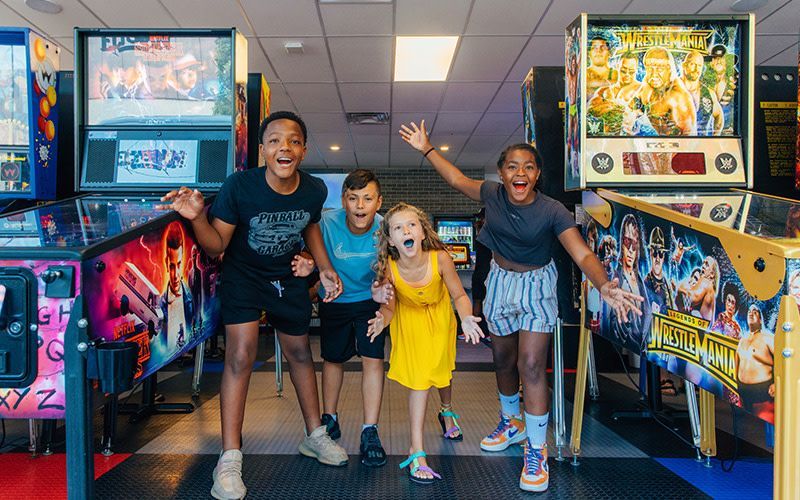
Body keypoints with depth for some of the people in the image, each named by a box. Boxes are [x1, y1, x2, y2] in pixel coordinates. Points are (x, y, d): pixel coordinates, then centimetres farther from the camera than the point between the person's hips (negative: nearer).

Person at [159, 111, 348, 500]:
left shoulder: (314, 190, -15)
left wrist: (324, 268, -1)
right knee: (240, 355, -15)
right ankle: (229, 460, -5)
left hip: (288, 278, 4)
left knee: (300, 353, 14)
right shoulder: (240, 185, -25)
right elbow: (216, 246, -19)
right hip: (243, 276, -3)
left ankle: (314, 436, 33)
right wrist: (197, 217, -37)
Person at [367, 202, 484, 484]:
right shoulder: (388, 268, -32)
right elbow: (389, 306, -15)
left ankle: (446, 411, 54)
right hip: (408, 318, -1)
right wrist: (383, 320, -37)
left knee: (441, 368, 17)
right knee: (419, 377, -9)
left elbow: (459, 295, -19)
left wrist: (466, 318, -37)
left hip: (439, 316, 1)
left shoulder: (440, 259, -34)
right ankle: (417, 451, 0)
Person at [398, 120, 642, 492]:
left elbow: (583, 254, -32)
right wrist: (427, 149, 6)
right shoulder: (492, 194, -11)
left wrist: (605, 286, -51)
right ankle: (511, 421, 41)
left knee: (531, 365, -11)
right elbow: (457, 180, 6)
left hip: (536, 287, -4)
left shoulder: (552, 211, -23)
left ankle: (536, 450, 2)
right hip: (501, 283, 4)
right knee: (503, 361, 16)